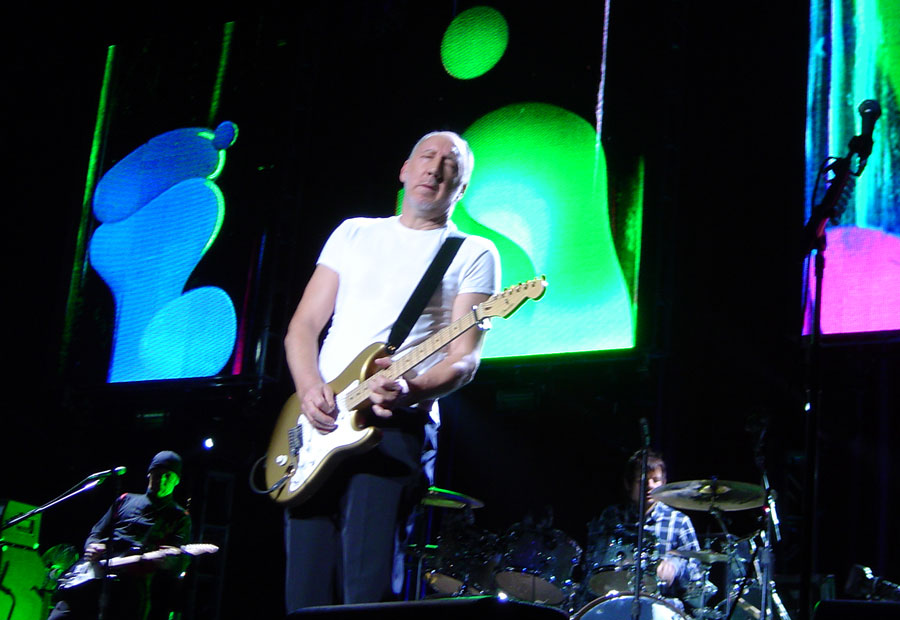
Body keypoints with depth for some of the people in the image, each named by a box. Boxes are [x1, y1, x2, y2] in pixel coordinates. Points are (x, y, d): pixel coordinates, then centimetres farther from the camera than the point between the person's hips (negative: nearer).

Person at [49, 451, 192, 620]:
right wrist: (92, 546, -1)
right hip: (95, 574, 3)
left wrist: (169, 560, -27)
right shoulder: (126, 500, 22)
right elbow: (97, 533, 24)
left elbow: (181, 562, -2)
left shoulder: (179, 518, 11)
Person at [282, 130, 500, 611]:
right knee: (307, 595, 1)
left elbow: (465, 359, -3)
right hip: (318, 428, 4)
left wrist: (412, 389, -24)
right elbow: (303, 326, 15)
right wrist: (309, 389, -5)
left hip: (396, 426, -4)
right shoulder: (354, 233, 19)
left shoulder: (473, 254, 7)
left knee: (368, 594, -14)